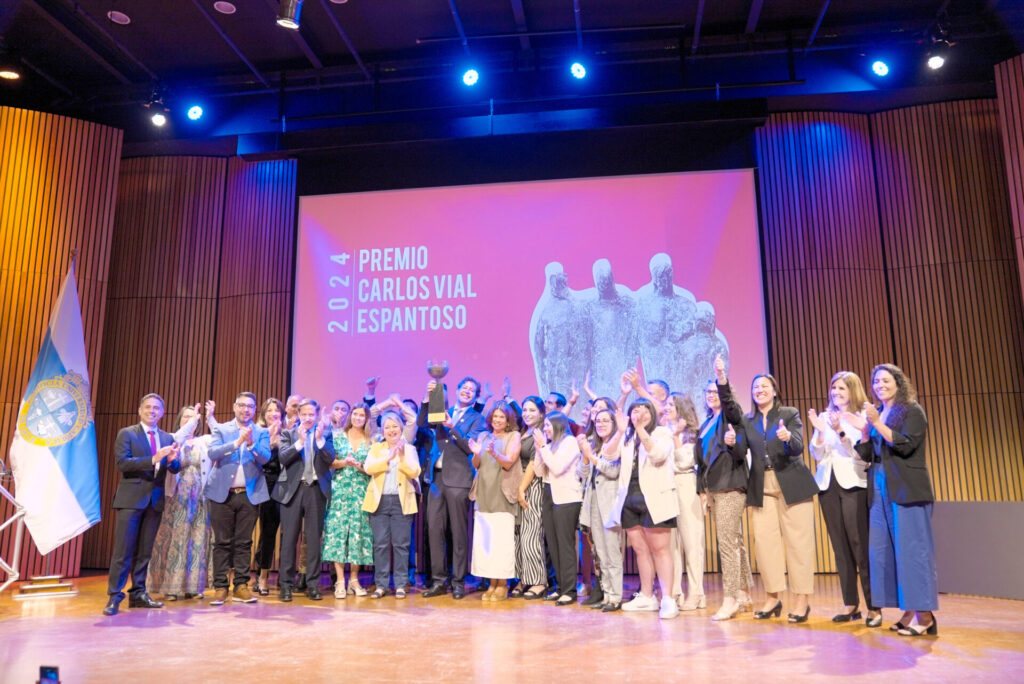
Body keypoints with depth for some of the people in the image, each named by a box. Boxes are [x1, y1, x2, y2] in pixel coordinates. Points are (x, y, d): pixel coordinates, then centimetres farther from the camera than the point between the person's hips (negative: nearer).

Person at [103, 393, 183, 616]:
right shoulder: (127, 434, 1)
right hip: (131, 499, -4)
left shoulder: (167, 438, 13)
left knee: (145, 551, 10)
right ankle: (114, 596, 2)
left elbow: (175, 469, 9)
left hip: (155, 500, 5)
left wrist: (173, 460, -15)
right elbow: (122, 462, -12)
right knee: (123, 550, -5)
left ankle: (138, 594, 17)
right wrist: (153, 459, -22)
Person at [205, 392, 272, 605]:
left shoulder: (262, 433, 8)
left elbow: (265, 457, -7)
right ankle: (220, 587, 8)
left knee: (244, 542, 4)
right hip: (223, 493, 0)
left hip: (249, 494, 1)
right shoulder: (221, 429, 8)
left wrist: (251, 443, -23)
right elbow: (212, 452, -8)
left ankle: (241, 587, 10)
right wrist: (237, 442, -20)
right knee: (222, 542, 2)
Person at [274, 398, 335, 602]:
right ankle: (286, 584, 11)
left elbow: (330, 459, -4)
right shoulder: (289, 434, 6)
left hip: (316, 489, 0)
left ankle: (313, 584, 11)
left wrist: (320, 439, -16)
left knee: (314, 538, 4)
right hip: (293, 489, 0)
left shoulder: (325, 433, 7)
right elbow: (282, 457, -8)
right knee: (289, 537, 3)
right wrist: (300, 441, -18)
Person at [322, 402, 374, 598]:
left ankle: (354, 579, 10)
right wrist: (344, 463, -13)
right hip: (340, 489, 0)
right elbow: (329, 463, 4)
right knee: (337, 530, -6)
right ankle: (340, 581, -1)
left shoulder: (372, 441, 7)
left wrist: (362, 467, -13)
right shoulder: (338, 436, 7)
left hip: (362, 492, 1)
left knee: (359, 531, 0)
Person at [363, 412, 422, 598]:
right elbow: (369, 468, -7)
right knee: (380, 544, 2)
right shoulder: (376, 448, 11)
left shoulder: (409, 449, 8)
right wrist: (388, 458, -15)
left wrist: (402, 456, -15)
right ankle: (381, 584, 11)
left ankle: (400, 585, 8)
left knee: (401, 544, 1)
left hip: (401, 502, -1)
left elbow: (415, 472, -6)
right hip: (379, 501, 1)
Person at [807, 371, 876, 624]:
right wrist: (819, 431, -10)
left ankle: (873, 606, 2)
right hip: (828, 485, 4)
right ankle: (850, 604, 13)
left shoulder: (862, 418, 2)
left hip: (853, 485, -4)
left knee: (860, 546, -7)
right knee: (840, 546, 6)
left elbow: (862, 454, -8)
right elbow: (817, 455, 7)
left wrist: (841, 432, -19)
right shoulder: (824, 417, 12)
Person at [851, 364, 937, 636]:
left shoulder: (912, 410, 0)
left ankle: (924, 615, 0)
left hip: (907, 490, -6)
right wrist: (863, 430, -2)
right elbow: (866, 455, 14)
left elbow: (906, 445, -13)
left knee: (912, 549, -6)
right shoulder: (874, 413, 16)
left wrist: (876, 424, -18)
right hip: (880, 490, 6)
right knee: (882, 550, 3)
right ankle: (908, 612, 11)